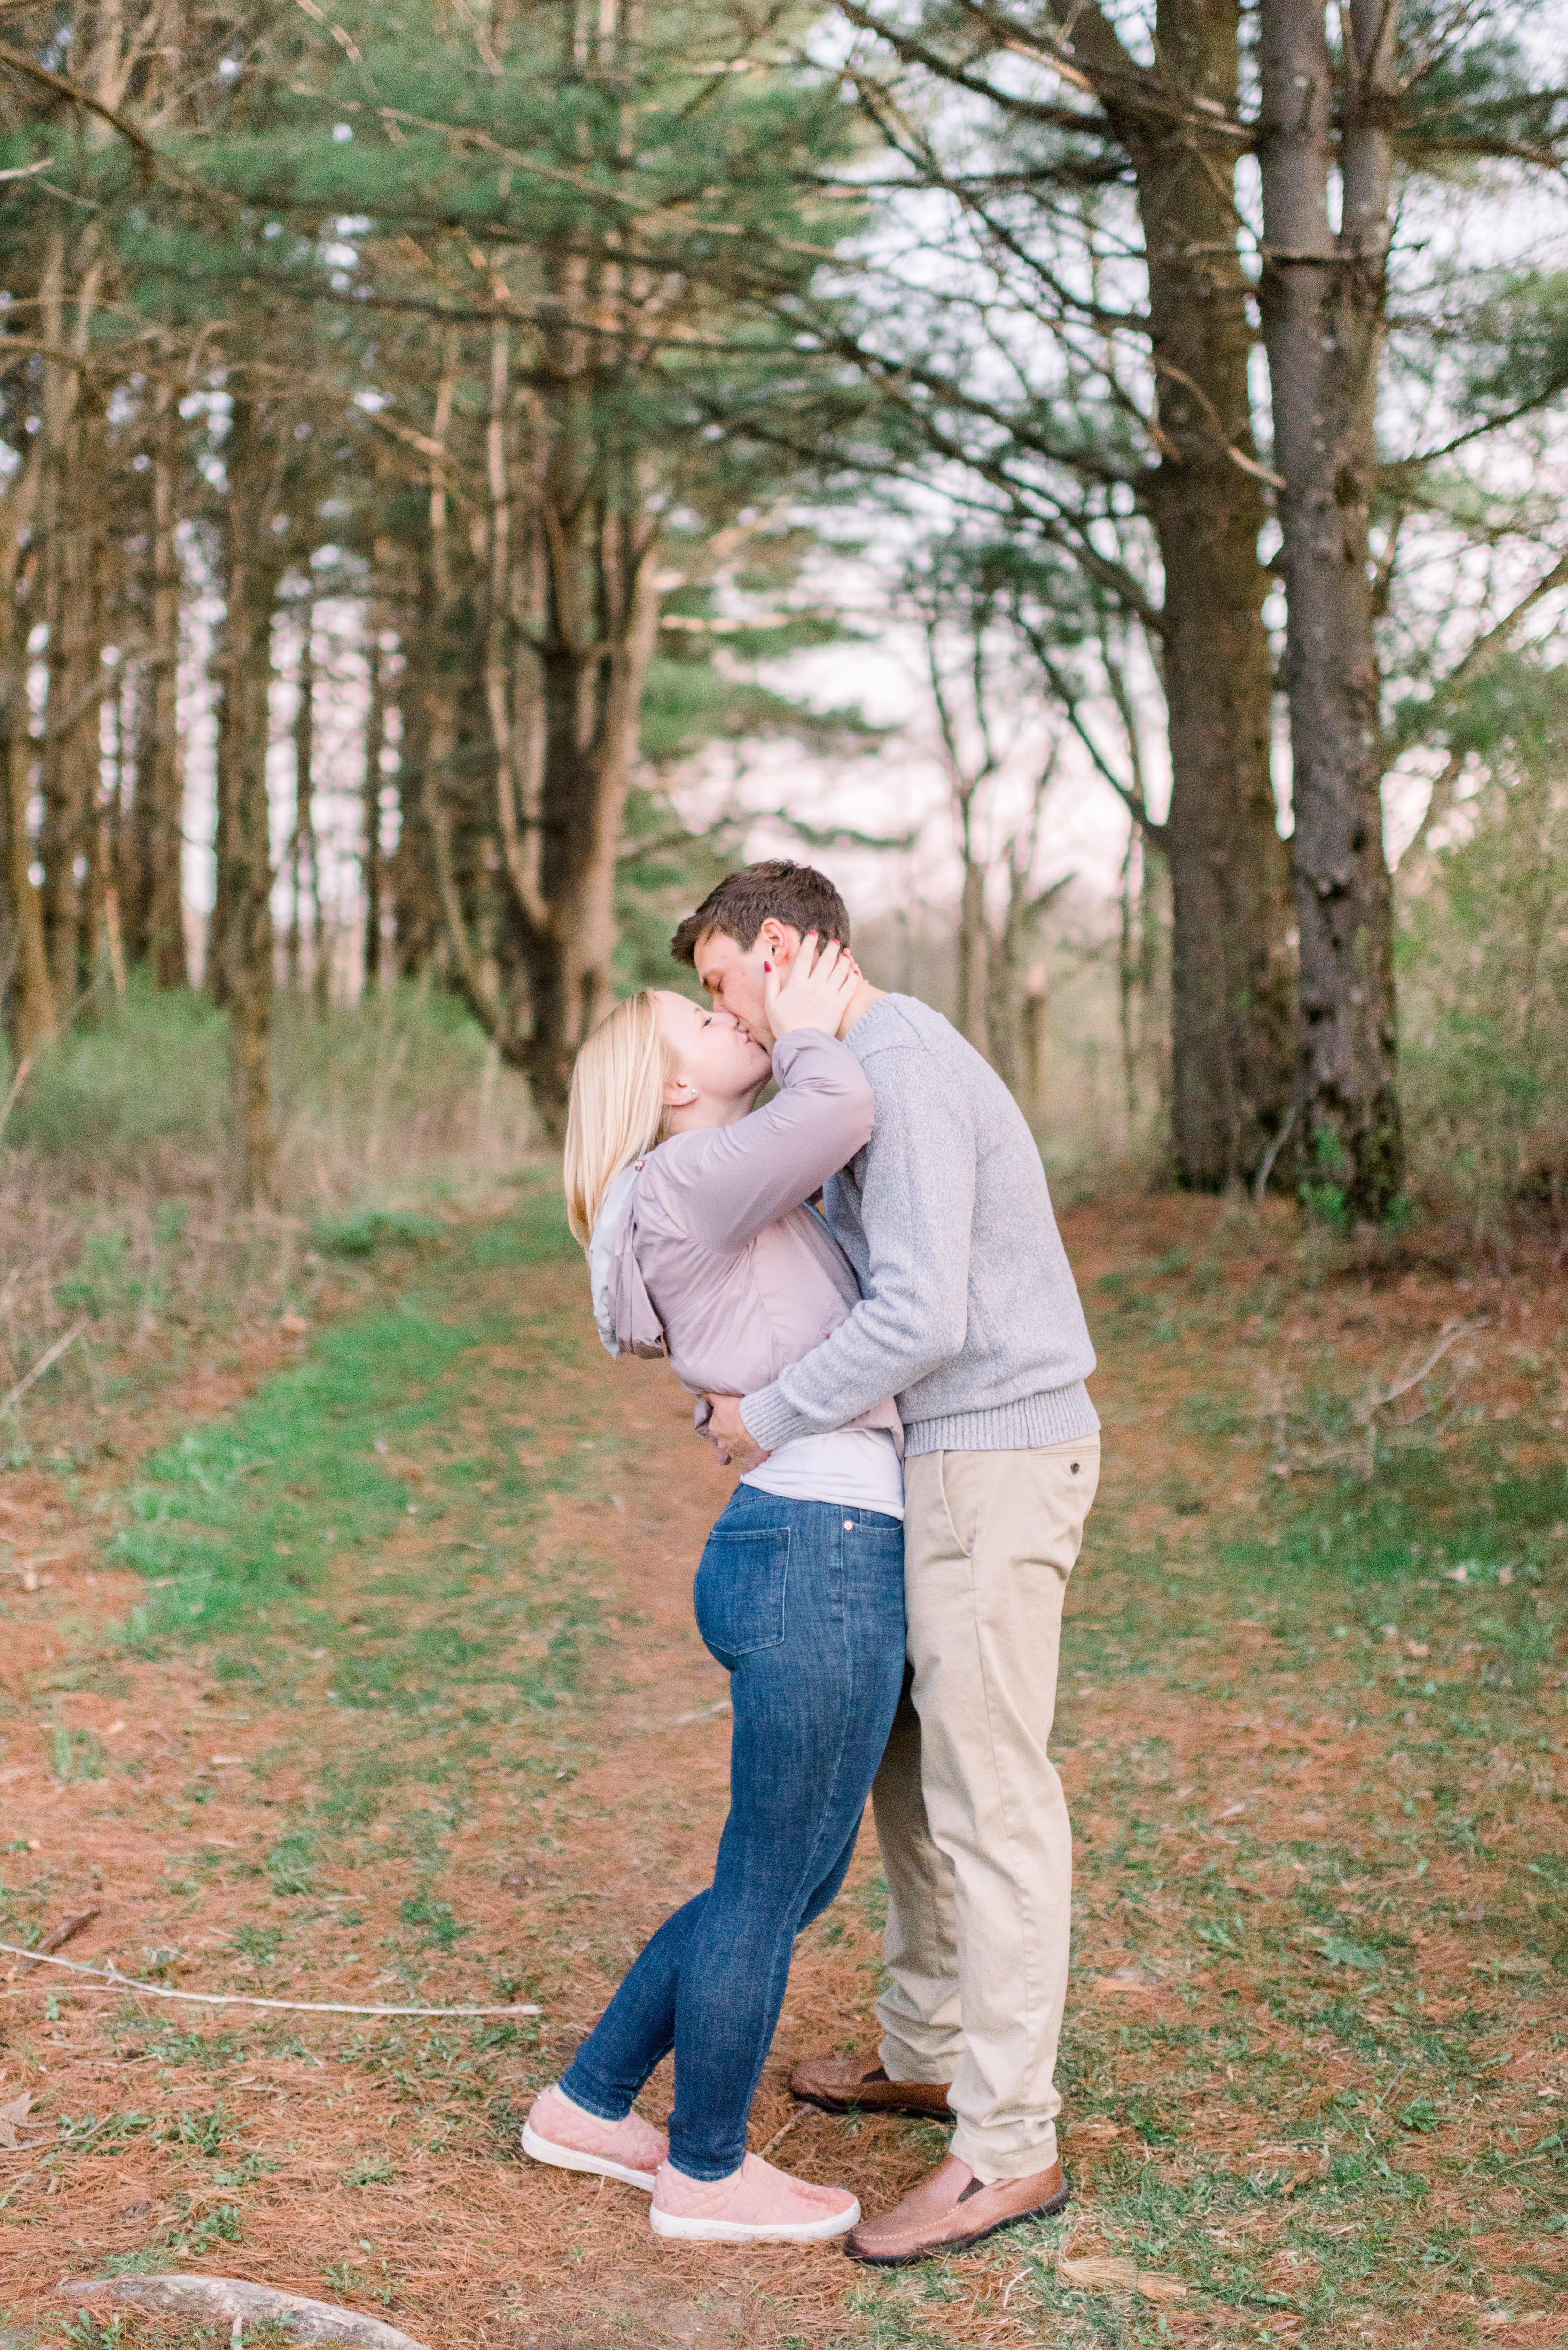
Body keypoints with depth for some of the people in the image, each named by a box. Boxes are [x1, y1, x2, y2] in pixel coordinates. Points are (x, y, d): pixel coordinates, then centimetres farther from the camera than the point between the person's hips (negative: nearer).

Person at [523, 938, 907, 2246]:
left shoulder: (754, 1205, 20)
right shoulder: (687, 1184, -10)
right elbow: (839, 1111, -25)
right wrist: (806, 1029, -7)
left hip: (836, 1563, 10)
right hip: (816, 1562, -10)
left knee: (795, 1883, 20)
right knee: (770, 1884, 5)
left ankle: (590, 2107, 33)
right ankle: (707, 2173, 24)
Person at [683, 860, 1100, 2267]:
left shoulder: (902, 1072, -18)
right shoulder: (874, 1070, 16)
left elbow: (923, 1316, -26)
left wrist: (768, 1423, -14)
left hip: (994, 1456, -11)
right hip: (952, 1456, 11)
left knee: (988, 1794, -6)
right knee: (911, 1757, 19)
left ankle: (1007, 2147, 1)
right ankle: (928, 2050, 33)